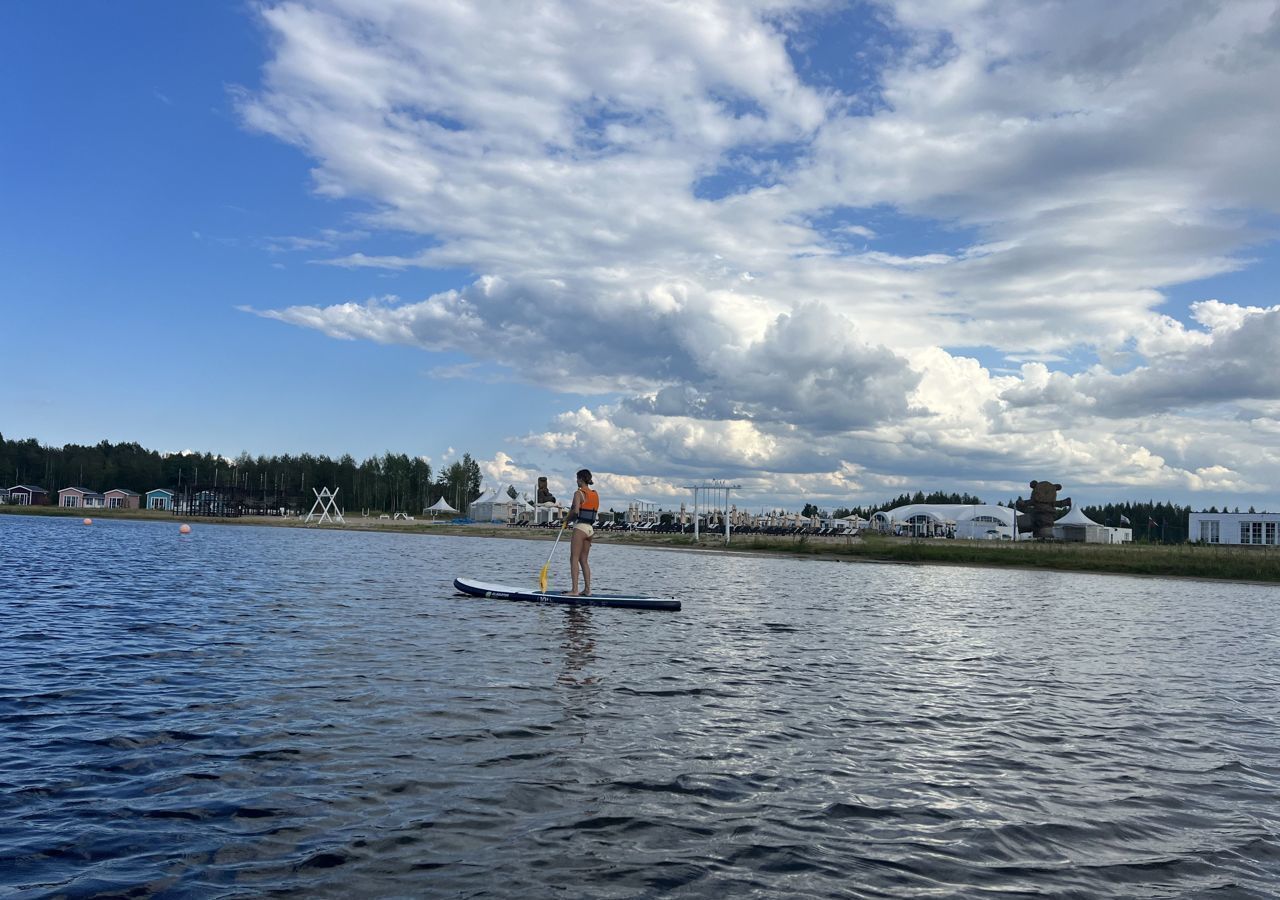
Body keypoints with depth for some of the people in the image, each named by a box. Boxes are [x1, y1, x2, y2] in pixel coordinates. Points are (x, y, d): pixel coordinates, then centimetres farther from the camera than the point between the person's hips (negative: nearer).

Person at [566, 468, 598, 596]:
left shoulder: (579, 493, -10)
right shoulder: (595, 495, 13)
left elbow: (575, 511, -21)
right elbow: (596, 513, 12)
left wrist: (569, 518, -2)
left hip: (580, 527, -8)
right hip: (590, 528, 8)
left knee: (574, 559, -5)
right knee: (584, 560, 14)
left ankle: (574, 590, -10)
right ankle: (587, 589, 12)